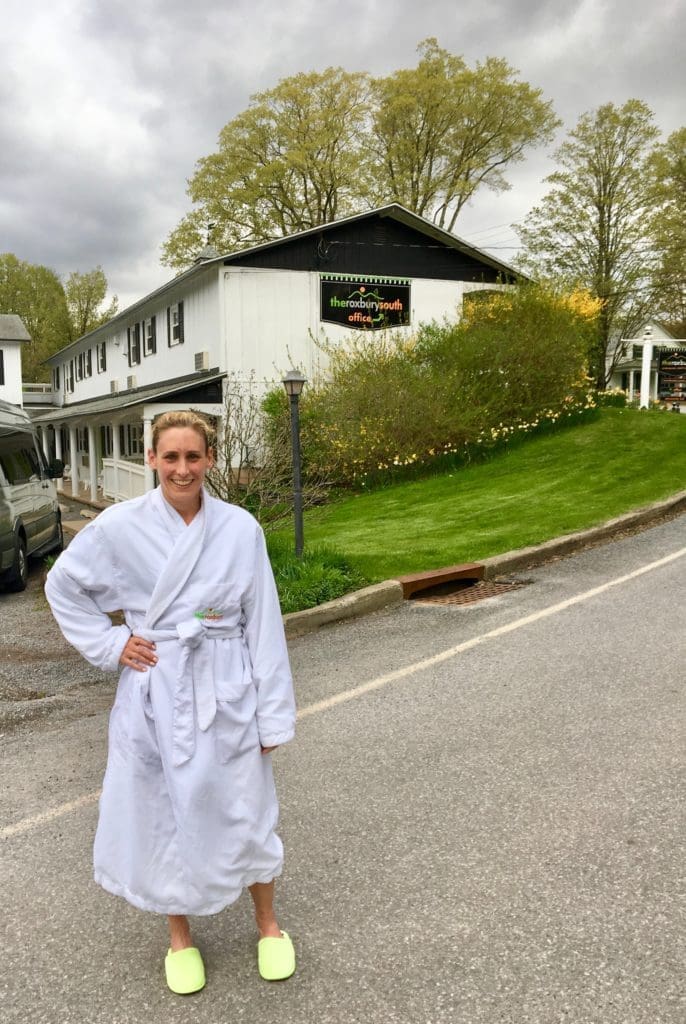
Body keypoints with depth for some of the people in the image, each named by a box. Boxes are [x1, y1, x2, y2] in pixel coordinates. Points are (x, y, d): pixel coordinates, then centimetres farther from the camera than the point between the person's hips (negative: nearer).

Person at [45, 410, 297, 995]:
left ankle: (268, 925, 38)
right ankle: (180, 938, 39)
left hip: (225, 692, 0)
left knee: (245, 813, 11)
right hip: (154, 693, 1)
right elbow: (63, 586, 8)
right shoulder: (120, 526, -7)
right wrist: (109, 645, -3)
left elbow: (263, 625, -3)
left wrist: (273, 716, -2)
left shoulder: (240, 528, -7)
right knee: (162, 816, 13)